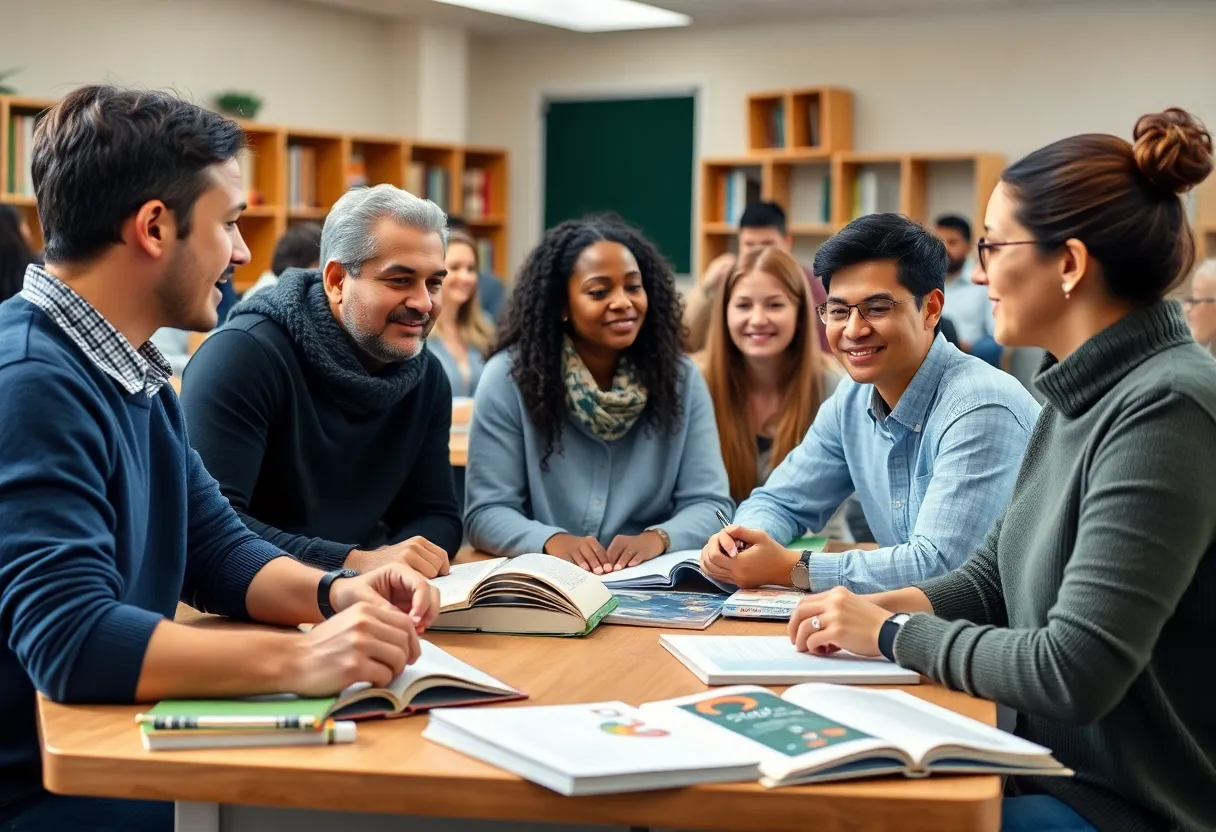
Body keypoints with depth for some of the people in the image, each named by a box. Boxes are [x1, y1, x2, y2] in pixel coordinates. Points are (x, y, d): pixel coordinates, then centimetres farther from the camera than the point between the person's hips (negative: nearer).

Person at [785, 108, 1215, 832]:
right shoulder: (1082, 396, 6)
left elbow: (1076, 671, -26)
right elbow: (993, 577, 14)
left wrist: (891, 633, -13)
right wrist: (880, 605, -5)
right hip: (1061, 768, 7)